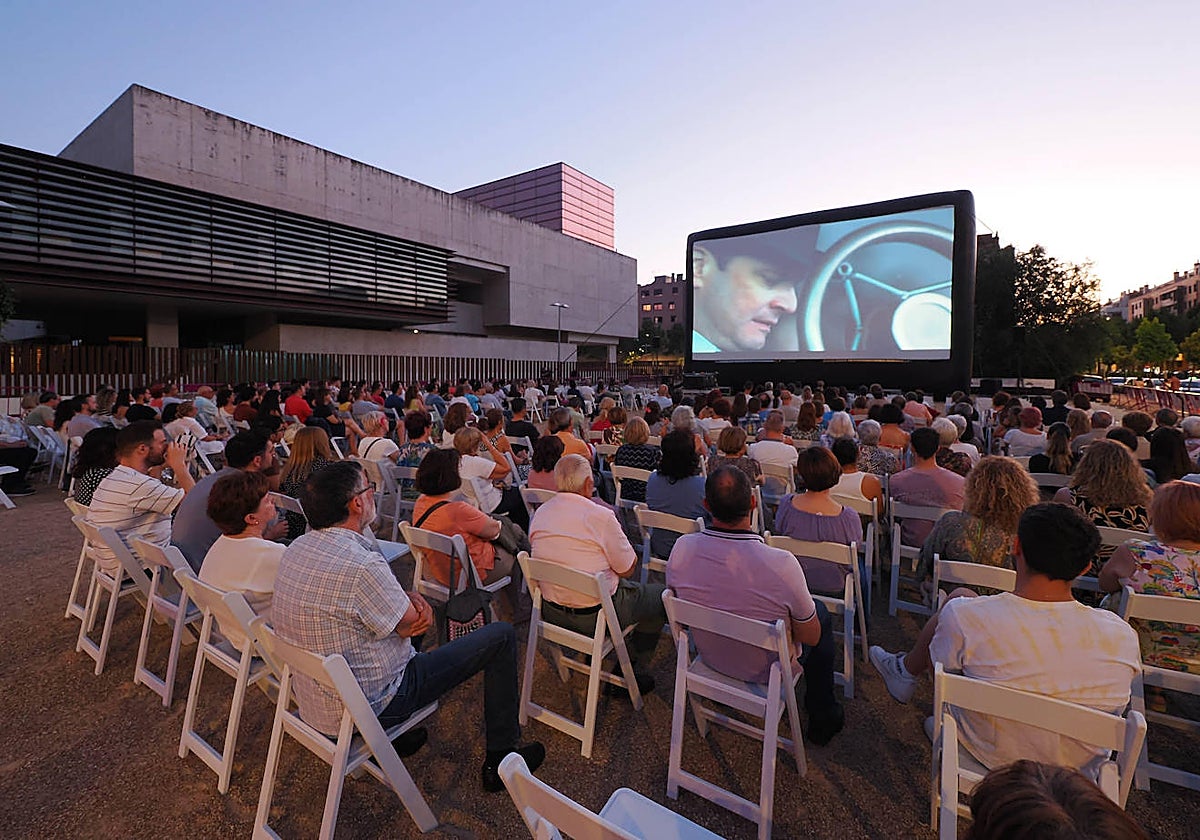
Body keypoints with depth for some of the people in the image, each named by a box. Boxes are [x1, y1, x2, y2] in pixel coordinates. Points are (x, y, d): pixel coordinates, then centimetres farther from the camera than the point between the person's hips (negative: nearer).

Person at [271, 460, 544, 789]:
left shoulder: (296, 549, -2)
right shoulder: (362, 564, -31)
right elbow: (412, 625, -17)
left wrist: (411, 599, -9)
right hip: (368, 709, -8)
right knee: (501, 635, -3)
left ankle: (396, 737, 35)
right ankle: (500, 759, 13)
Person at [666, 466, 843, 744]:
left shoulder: (681, 548, -25)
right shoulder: (781, 564, -35)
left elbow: (674, 596, -4)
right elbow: (811, 637, -18)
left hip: (709, 656, 4)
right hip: (766, 669, -3)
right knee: (821, 611, 22)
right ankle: (823, 719, 36)